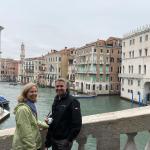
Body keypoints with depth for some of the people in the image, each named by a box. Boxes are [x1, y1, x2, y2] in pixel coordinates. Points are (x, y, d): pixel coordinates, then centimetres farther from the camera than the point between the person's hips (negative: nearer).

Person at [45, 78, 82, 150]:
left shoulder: (72, 101, -16)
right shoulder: (56, 99, 8)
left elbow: (77, 123, -18)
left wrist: (70, 139, -16)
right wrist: (49, 118, 2)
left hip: (64, 140, -7)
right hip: (53, 138, 7)